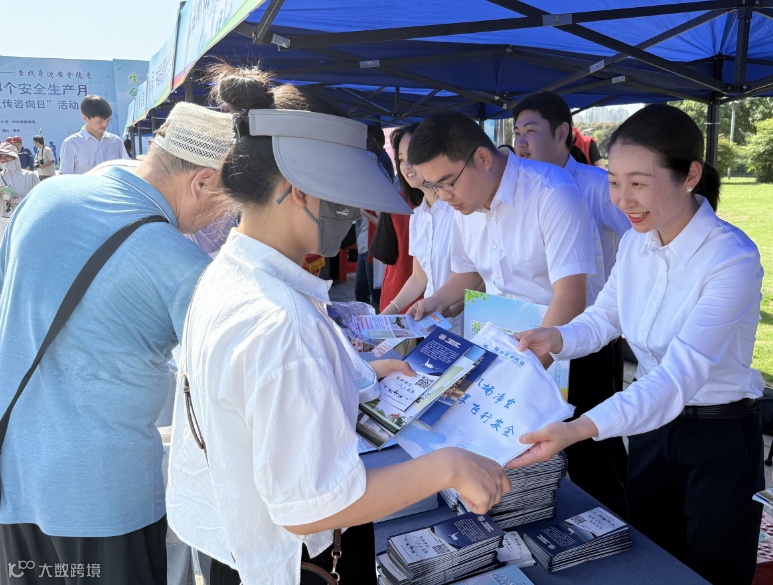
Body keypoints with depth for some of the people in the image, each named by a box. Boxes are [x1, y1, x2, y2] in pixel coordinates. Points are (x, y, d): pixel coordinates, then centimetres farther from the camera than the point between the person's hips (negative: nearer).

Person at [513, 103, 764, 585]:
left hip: (719, 440, -5)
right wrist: (558, 339, -19)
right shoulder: (635, 243, -6)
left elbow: (680, 376, -33)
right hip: (651, 426, 5)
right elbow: (605, 316, 4)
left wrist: (579, 429, -44)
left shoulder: (734, 260, -25)